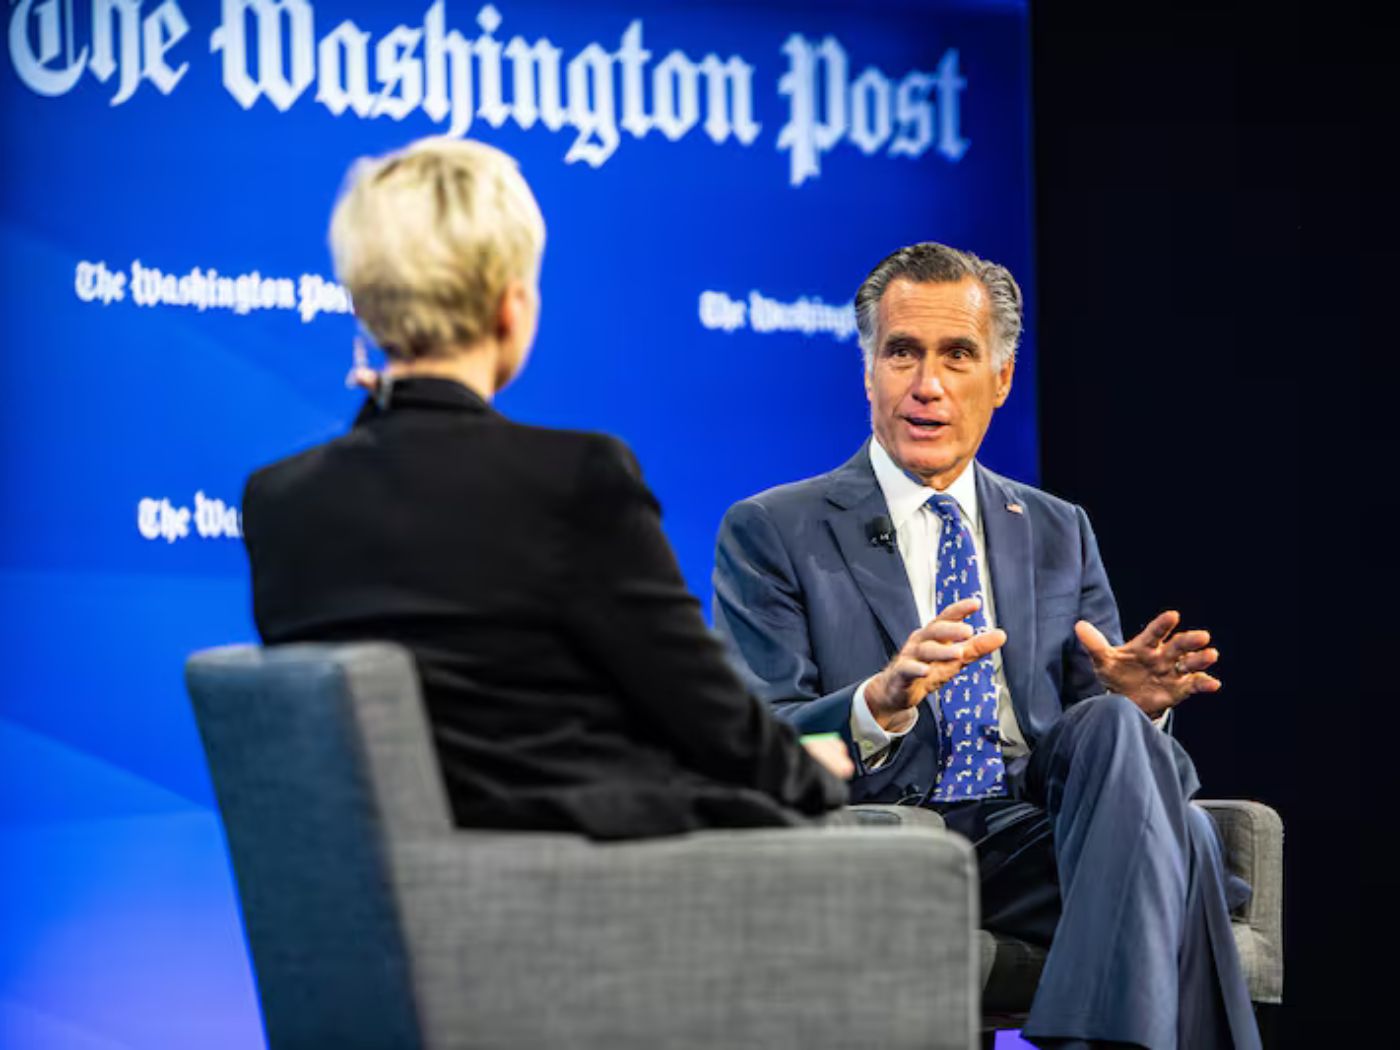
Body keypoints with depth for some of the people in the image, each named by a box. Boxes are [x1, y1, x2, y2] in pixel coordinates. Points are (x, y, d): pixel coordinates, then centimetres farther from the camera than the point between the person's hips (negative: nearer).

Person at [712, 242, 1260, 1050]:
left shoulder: (1061, 535, 22)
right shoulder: (771, 534, 9)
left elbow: (1104, 733, 18)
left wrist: (1128, 703, -8)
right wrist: (880, 704, -24)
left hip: (1036, 836, 5)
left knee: (1115, 725, -32)